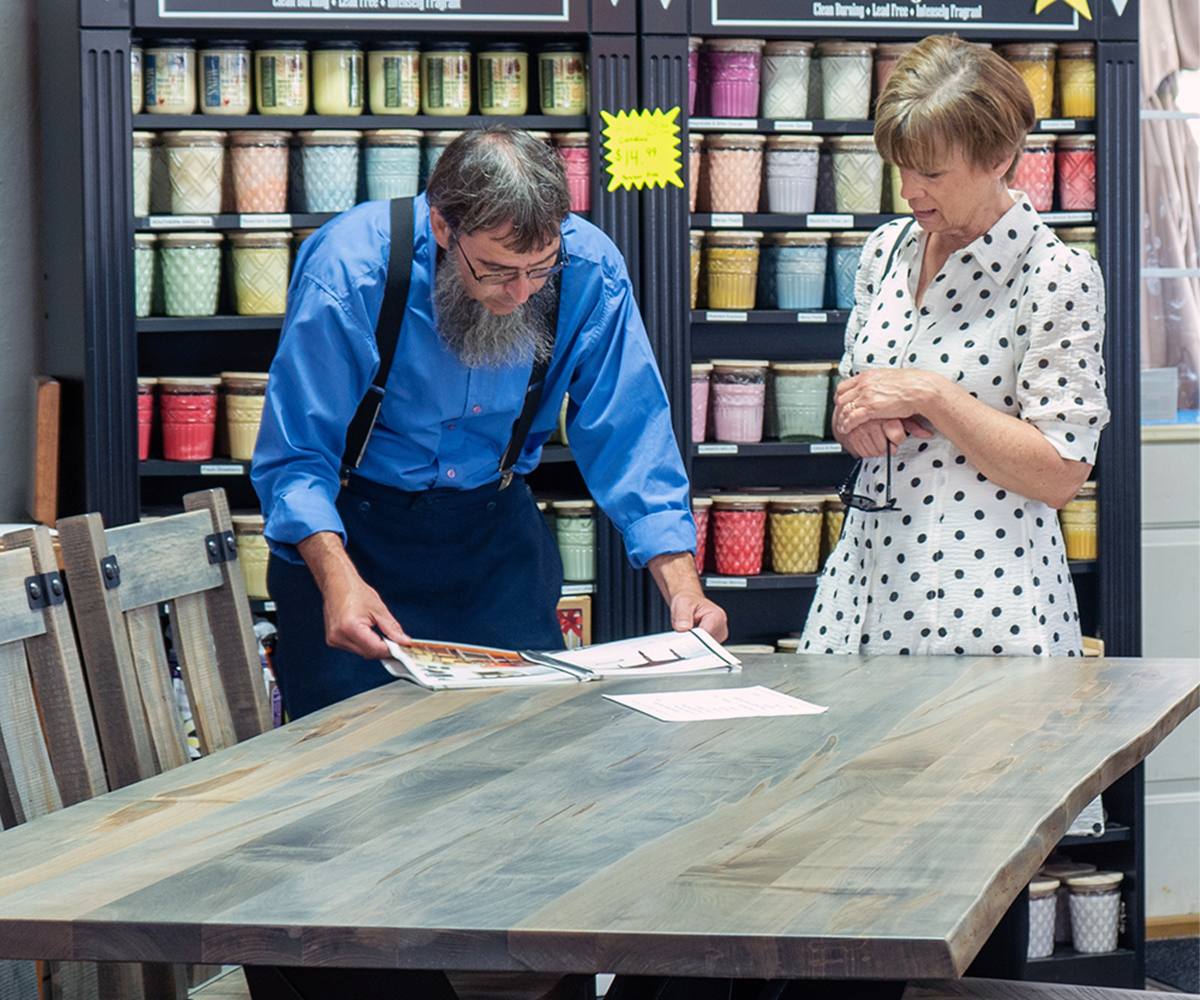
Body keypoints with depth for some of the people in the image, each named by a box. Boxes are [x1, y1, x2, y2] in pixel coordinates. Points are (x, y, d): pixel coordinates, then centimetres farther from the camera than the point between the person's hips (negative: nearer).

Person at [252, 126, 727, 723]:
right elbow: (297, 459, -22)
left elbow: (632, 444, -11)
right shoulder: (348, 274, -27)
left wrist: (682, 586, -23)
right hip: (352, 525, -3)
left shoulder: (589, 273, -18)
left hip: (496, 525, 3)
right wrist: (338, 579, -39)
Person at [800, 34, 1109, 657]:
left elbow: (1059, 476, -14)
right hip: (868, 579, 6)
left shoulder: (1059, 277, -11)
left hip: (986, 599, -6)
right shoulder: (887, 251, 9)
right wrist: (859, 422, -6)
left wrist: (929, 395, -17)